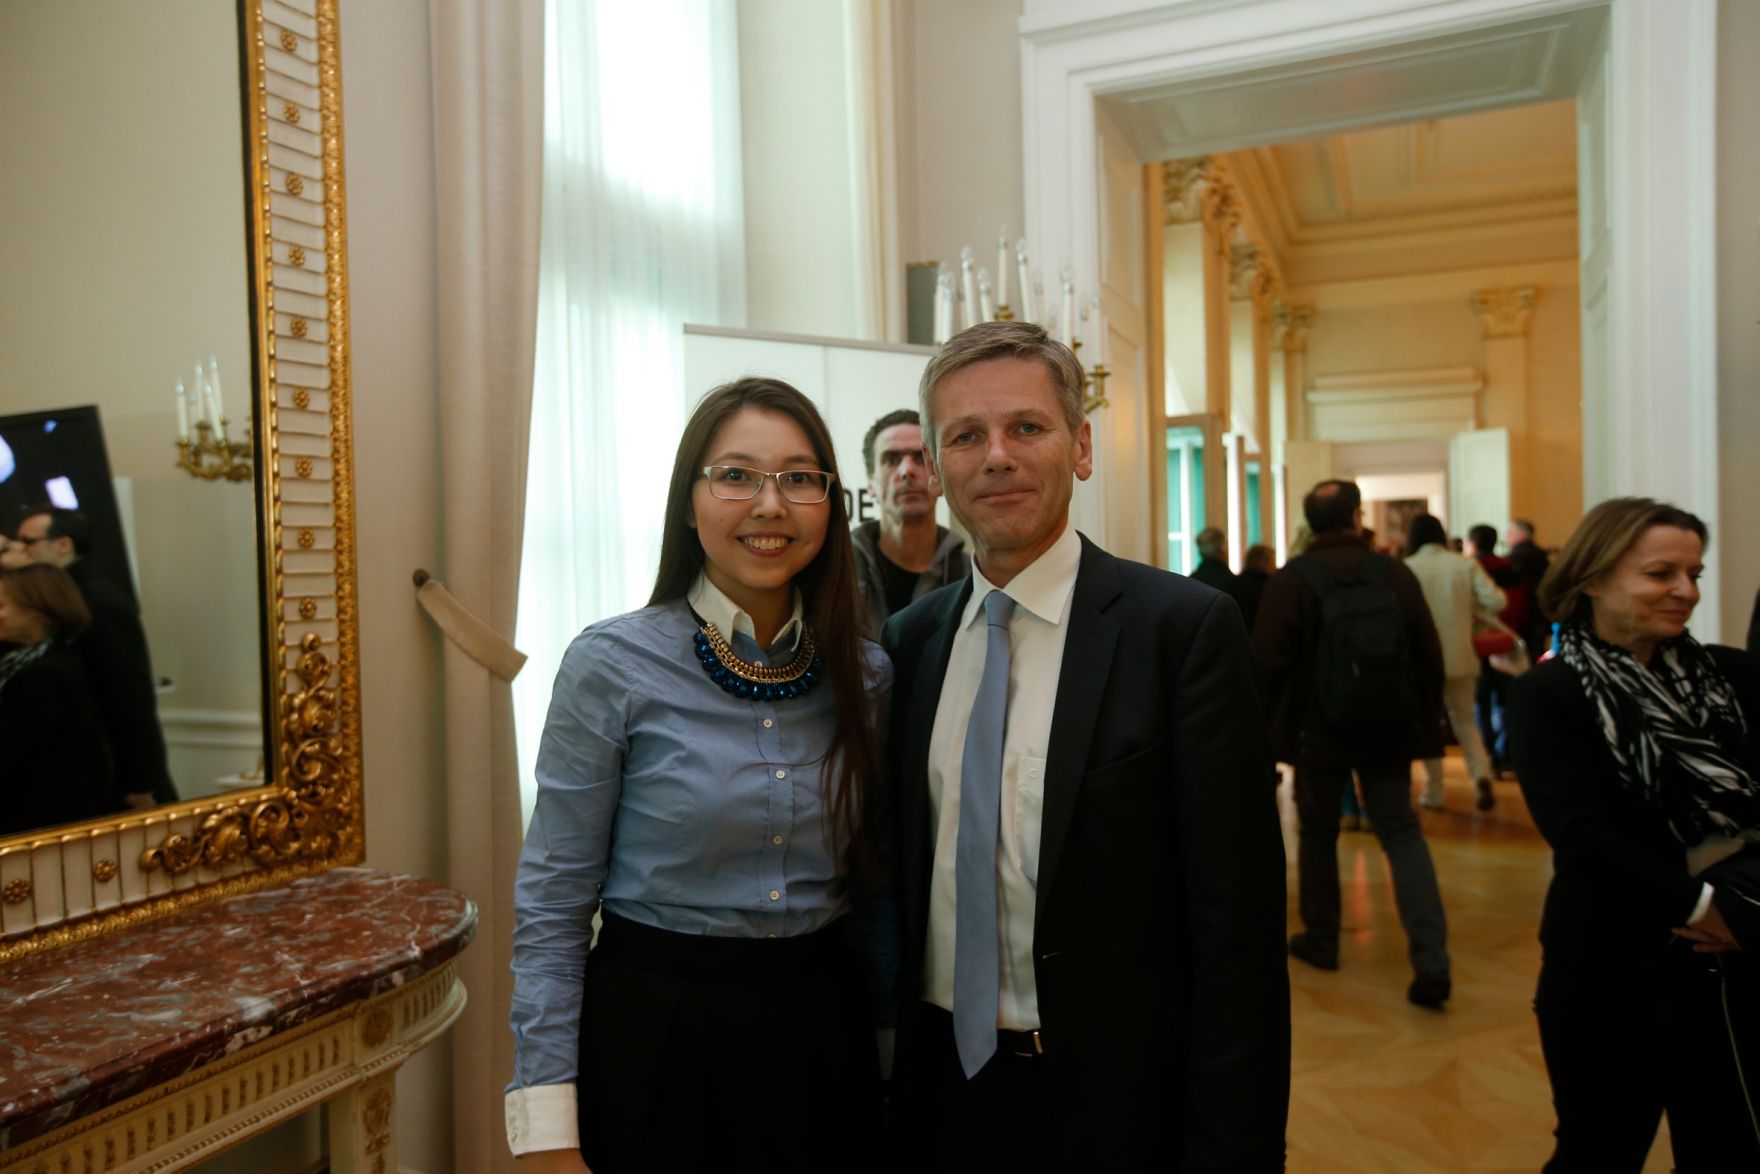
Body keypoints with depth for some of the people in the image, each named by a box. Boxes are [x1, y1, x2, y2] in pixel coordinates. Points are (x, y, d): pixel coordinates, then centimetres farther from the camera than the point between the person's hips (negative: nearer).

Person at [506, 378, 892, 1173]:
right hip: (655, 1033, -3)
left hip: (821, 1042, 4)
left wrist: (887, 1036, 10)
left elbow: (869, 888, 9)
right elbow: (551, 904, -9)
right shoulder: (610, 665, -12)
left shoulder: (866, 675, -1)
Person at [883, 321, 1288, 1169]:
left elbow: (1236, 923, -14)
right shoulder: (910, 638, 1)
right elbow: (900, 881, 7)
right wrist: (887, 1082, 7)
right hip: (941, 1079, 4)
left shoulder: (1185, 627, -14)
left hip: (1115, 1099, -4)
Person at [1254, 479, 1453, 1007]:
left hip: (1319, 731, -2)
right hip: (1388, 729, 2)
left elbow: (1268, 663, -11)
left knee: (1318, 833, 13)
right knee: (1402, 833, 6)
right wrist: (1428, 724, 10)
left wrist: (1271, 728, 3)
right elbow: (1429, 655, 1)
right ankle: (1432, 960, -4)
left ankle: (1320, 940, 23)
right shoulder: (1396, 574, -1)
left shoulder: (1290, 580, -9)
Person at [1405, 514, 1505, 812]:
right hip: (1459, 654, 2)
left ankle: (1434, 791, 12)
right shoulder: (1465, 564, 0)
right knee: (1464, 718, 16)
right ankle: (1482, 774, -6)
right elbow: (1496, 601, -6)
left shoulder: (1407, 568, -7)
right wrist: (1473, 609, 14)